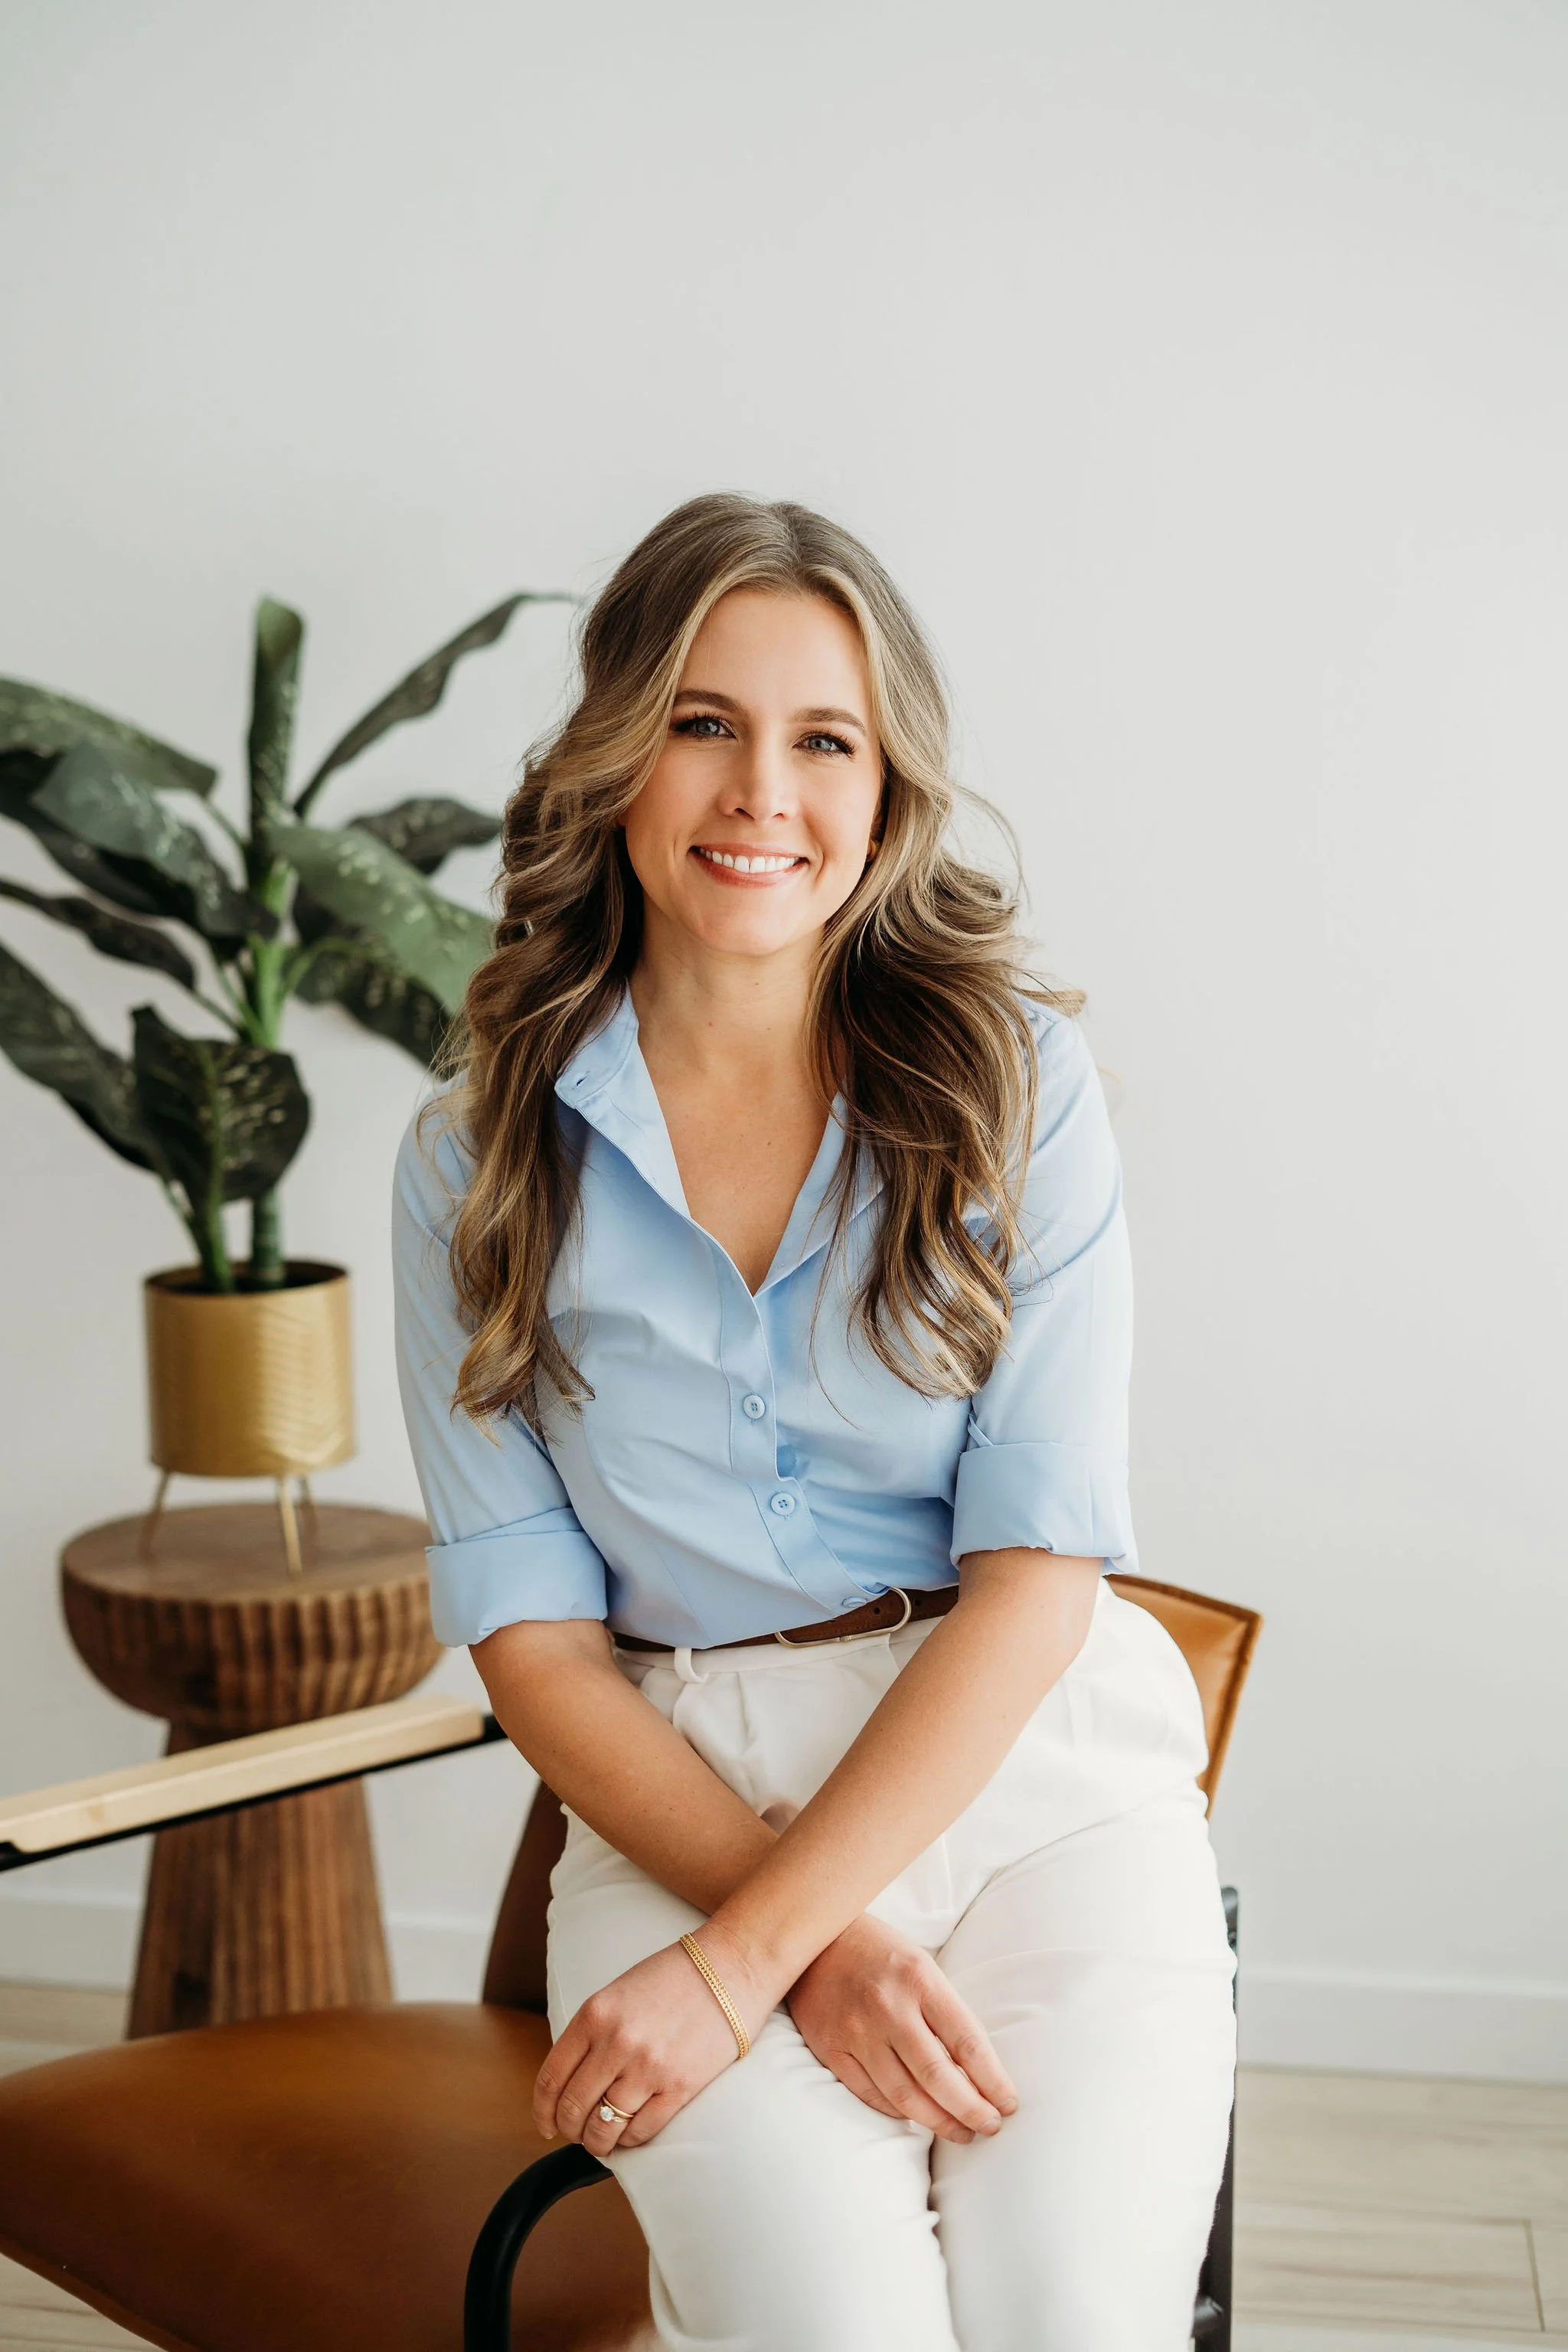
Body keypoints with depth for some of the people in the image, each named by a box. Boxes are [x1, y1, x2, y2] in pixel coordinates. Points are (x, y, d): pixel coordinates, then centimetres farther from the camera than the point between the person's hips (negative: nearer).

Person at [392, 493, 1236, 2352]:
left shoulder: (1015, 1081, 2)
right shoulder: (477, 1162, 4)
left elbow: (1040, 1563, -6)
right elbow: (528, 1629, 1)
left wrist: (740, 1954, -15)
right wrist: (817, 1942, -14)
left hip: (1036, 1763, 1)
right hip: (686, 1793, 0)